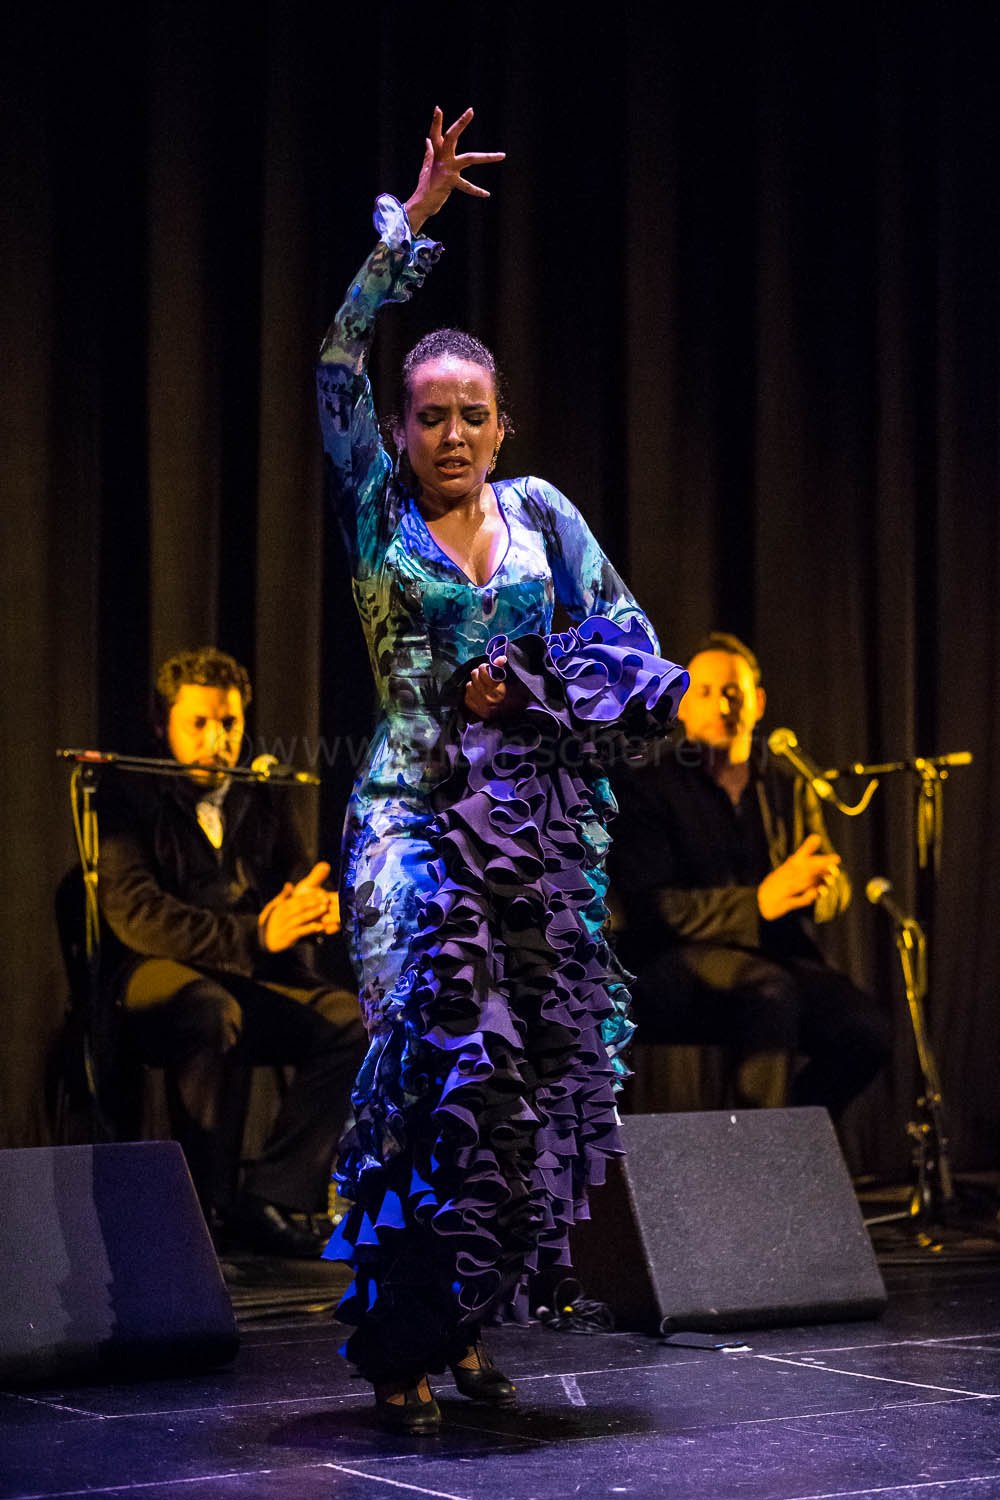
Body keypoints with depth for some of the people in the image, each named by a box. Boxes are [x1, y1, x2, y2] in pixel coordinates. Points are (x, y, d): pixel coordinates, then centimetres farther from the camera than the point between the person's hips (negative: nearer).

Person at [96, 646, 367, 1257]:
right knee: (212, 1011, -38)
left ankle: (275, 1197, -22)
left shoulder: (265, 799, 14)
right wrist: (254, 936, -27)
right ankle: (210, 1206, -26)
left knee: (348, 1016, -23)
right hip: (153, 977, -5)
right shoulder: (127, 796, -5)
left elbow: (299, 880, 11)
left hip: (256, 977, 5)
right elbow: (135, 915, -17)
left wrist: (318, 908, -17)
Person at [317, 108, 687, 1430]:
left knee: (542, 1066, 0)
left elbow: (618, 626, 7)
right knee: (440, 1047, -17)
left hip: (543, 820, 3)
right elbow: (337, 370, -4)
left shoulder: (541, 515, 12)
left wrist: (526, 679, -9)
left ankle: (460, 1323, 12)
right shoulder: (378, 513, 6)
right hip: (418, 811, -3)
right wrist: (406, 229, -7)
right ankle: (398, 1350, -12)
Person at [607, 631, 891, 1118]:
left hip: (777, 955, 5)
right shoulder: (645, 782, -2)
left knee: (865, 1028, -23)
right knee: (771, 990, -36)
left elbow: (836, 883, 18)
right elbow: (649, 907, -11)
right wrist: (759, 902, -23)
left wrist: (815, 887, -10)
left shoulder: (787, 784, 14)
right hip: (670, 964, -5)